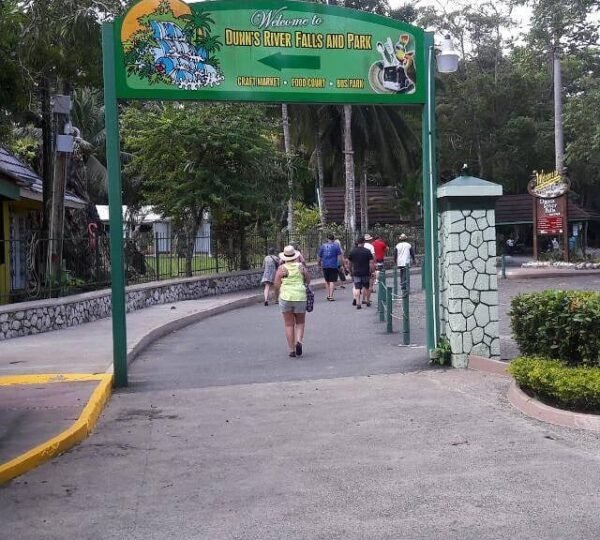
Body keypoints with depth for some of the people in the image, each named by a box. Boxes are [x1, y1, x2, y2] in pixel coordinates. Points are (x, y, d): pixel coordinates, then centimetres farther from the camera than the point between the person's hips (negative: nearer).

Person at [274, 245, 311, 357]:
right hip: (300, 297, 1)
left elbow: (276, 285, -6)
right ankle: (299, 341, -10)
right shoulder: (301, 266, 1)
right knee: (300, 322, 16)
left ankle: (291, 350, 6)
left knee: (289, 324, 8)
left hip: (286, 297, -1)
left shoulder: (282, 268, -4)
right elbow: (308, 281, 8)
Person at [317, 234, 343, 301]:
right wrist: (340, 265, -2)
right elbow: (339, 257, -7)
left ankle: (328, 295, 15)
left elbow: (319, 257, 11)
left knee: (327, 280, 17)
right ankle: (331, 296, -6)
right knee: (332, 281, -1)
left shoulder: (323, 246, 7)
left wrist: (319, 265, 22)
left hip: (325, 266, 3)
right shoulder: (336, 246, -1)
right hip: (334, 266, -3)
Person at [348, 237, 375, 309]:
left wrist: (351, 271, 22)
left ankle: (358, 303, -13)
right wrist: (372, 271, 2)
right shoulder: (367, 251, -4)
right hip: (366, 273, 0)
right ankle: (367, 301, 27)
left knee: (357, 288, -2)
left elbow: (350, 263, 10)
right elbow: (371, 263, -8)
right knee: (367, 287, 16)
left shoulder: (352, 251, 2)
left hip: (356, 273, 1)